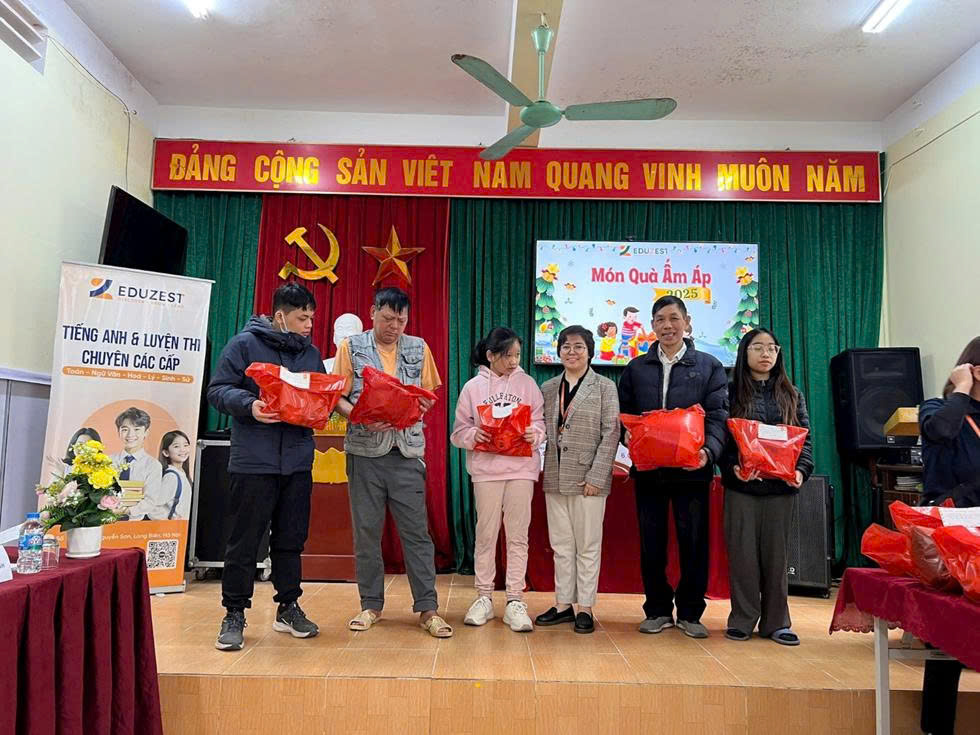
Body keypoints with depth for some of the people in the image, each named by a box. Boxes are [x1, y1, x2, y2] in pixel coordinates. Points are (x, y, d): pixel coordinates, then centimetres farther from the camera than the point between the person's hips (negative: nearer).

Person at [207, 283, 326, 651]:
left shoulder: (311, 352, 13)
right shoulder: (244, 344, -3)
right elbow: (218, 389, -4)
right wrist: (249, 405, -22)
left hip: (298, 461, 5)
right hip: (254, 461, -5)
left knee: (291, 539, 13)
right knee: (244, 542, 2)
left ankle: (288, 607, 27)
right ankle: (234, 614, 15)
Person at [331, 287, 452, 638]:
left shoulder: (418, 348, 8)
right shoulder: (351, 347, 4)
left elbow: (429, 397, 12)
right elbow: (338, 397, 1)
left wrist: (418, 407, -11)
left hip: (407, 450, 1)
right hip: (365, 450, 0)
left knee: (416, 529, 1)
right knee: (366, 529, 7)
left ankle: (428, 608, 7)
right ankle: (370, 605, 21)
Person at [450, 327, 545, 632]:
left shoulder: (527, 383, 6)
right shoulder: (473, 387, 4)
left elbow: (540, 421, 7)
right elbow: (459, 431, 4)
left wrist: (534, 433, -14)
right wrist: (473, 435, -16)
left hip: (522, 468, 1)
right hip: (485, 468, 0)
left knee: (518, 536, 3)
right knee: (486, 534, 6)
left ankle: (515, 601, 11)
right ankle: (484, 598, 18)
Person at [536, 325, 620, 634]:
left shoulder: (604, 387, 0)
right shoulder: (548, 388, 11)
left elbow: (611, 433, -6)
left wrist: (596, 476, -13)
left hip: (588, 478, -4)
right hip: (555, 478, 4)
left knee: (588, 546, 4)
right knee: (560, 545, 11)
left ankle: (584, 608, 14)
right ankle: (563, 605, 20)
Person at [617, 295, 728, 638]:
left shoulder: (709, 367, 5)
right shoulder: (636, 368, 12)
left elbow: (718, 416, -3)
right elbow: (624, 415, 10)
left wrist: (709, 450, -21)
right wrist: (629, 435, -12)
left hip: (692, 469, -1)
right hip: (648, 468, 2)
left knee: (694, 541, 4)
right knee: (651, 542, 8)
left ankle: (690, 613, 20)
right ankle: (658, 610, 22)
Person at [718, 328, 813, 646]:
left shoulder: (791, 394, 12)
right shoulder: (732, 392, 4)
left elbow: (805, 437, 8)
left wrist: (801, 469, -9)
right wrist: (731, 467, -19)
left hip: (781, 487, 2)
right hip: (741, 485, -2)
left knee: (776, 553, 7)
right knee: (743, 552, 1)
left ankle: (776, 622, 16)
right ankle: (742, 620, 12)